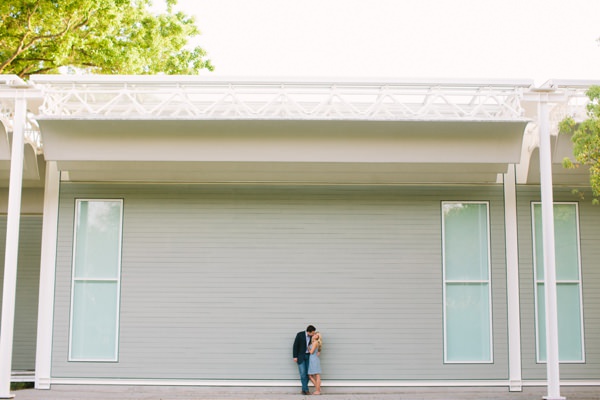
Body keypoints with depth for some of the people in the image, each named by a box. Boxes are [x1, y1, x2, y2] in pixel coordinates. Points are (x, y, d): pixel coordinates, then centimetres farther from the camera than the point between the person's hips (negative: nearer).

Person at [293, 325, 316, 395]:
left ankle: (304, 390, 7)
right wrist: (295, 357, -16)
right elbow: (295, 345, -13)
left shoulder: (311, 336, -3)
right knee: (303, 373, -12)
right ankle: (306, 389, -8)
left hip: (308, 356, 4)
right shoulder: (299, 334, -17)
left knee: (307, 373, -1)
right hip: (300, 356, -4)